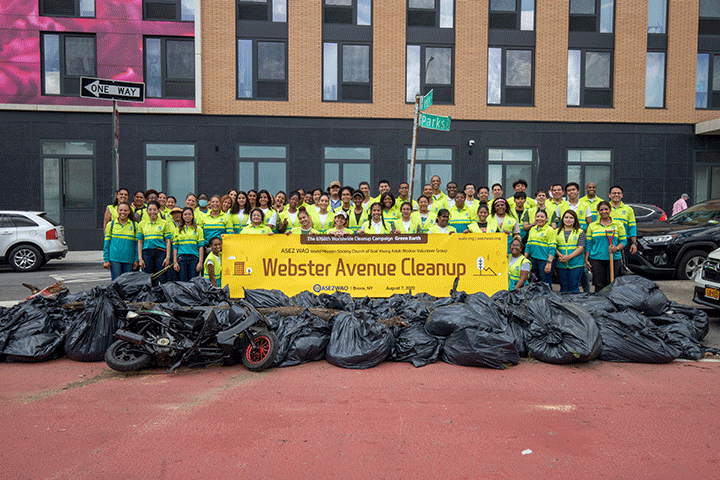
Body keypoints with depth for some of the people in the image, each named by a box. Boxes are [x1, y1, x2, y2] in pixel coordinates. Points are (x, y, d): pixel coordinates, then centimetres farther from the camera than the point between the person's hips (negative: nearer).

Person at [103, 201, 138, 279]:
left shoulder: (134, 225, 8)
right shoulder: (111, 224, 6)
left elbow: (136, 243, 10)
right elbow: (106, 243, 7)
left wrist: (136, 260, 5)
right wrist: (106, 260, 2)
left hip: (129, 260, 1)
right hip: (114, 259, -1)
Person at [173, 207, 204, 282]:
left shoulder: (198, 229, 9)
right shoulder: (178, 230, 13)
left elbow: (201, 246, 3)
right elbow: (175, 247, 9)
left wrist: (200, 262, -7)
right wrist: (175, 262, 0)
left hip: (194, 258, -1)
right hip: (181, 258, 1)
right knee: (183, 282, -2)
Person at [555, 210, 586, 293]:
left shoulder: (580, 232, 5)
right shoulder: (558, 231, 12)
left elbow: (581, 248, -4)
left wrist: (568, 257, -16)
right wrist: (560, 255, -14)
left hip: (576, 264, -2)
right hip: (561, 264, 2)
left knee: (573, 287, -2)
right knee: (563, 287, 7)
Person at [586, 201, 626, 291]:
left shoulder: (618, 224, 9)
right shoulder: (592, 226, 10)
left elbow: (623, 241, 9)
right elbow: (588, 244, 10)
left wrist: (616, 248, -12)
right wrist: (586, 260, 4)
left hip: (613, 259, 0)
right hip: (596, 259, 0)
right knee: (599, 286, -2)